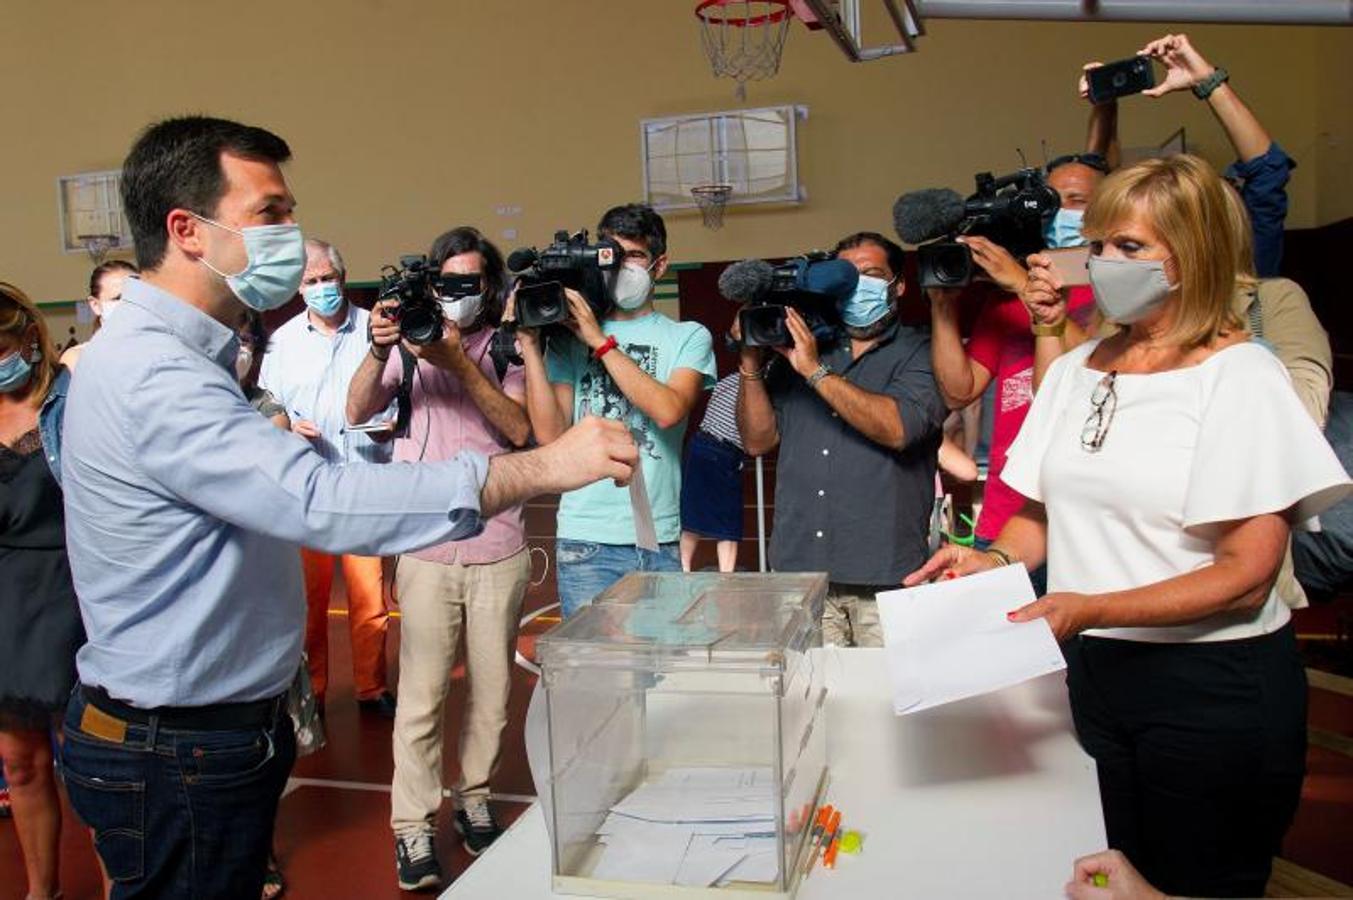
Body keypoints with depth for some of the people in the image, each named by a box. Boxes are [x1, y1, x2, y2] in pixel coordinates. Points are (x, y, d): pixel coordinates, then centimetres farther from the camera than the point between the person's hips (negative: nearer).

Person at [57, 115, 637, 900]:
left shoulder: (178, 361, 10)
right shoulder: (151, 377, -25)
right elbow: (320, 501, -37)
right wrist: (542, 467, -38)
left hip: (226, 728, 10)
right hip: (177, 754, -10)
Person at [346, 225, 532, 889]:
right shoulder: (411, 340, 5)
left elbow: (519, 430, -9)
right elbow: (358, 411, -7)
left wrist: (460, 364, -20)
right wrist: (379, 349, -25)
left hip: (498, 548, 2)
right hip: (427, 550, -1)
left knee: (492, 690, 11)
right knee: (421, 693, -1)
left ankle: (474, 799, 29)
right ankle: (412, 826, 12)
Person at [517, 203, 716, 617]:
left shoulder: (688, 337, 7)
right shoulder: (570, 336, 8)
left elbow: (669, 410, -12)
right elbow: (551, 434, -2)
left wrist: (601, 341, -11)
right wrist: (530, 345, -6)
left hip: (661, 540, 0)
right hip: (586, 541, 0)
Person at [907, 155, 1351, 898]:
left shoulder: (1239, 376, -11)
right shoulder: (1074, 370, 6)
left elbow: (1244, 575, -16)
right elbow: (1043, 513, 12)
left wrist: (1090, 608, -26)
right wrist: (993, 560, -8)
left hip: (1213, 688, -5)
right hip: (1092, 672, 5)